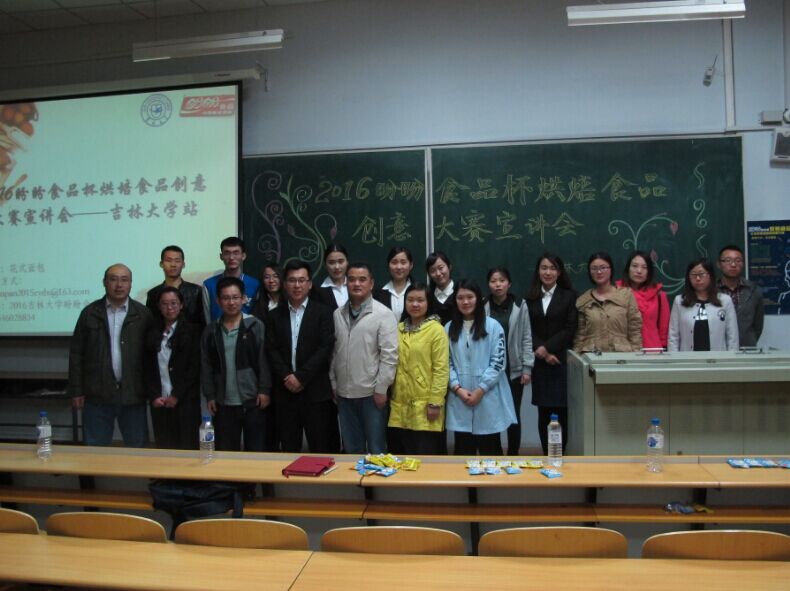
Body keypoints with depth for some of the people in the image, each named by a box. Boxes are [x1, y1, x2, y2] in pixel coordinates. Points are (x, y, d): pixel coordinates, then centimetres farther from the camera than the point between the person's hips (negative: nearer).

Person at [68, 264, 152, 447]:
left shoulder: (142, 314, 1)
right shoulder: (90, 313, 3)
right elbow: (76, 354, 4)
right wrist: (76, 391, 1)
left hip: (133, 395, -1)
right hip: (97, 396, 1)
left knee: (137, 447, 8)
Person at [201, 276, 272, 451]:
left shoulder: (255, 326, -3)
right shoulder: (211, 330, 5)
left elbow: (264, 360, -5)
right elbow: (206, 366, 7)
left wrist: (265, 390, -11)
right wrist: (209, 396, 3)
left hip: (252, 401, -3)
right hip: (223, 403, 3)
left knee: (256, 451, 6)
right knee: (225, 453, 11)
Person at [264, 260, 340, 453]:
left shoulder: (323, 312, 0)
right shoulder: (274, 315, 10)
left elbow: (325, 347, -8)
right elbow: (271, 350, 4)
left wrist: (301, 377, -14)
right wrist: (287, 377, -11)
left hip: (316, 392, -3)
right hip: (285, 391, 3)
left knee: (320, 450, 2)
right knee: (288, 449, 9)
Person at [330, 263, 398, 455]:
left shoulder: (383, 314, -8)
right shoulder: (338, 314, 7)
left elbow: (389, 355, -11)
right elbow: (333, 352, 10)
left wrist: (381, 389, -13)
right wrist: (333, 384, 8)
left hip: (372, 392, -4)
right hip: (344, 392, 5)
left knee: (376, 449, 6)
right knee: (352, 449, 15)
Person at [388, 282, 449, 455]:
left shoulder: (436, 329, -7)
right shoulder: (398, 329, 10)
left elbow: (441, 369, -10)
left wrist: (435, 402, -14)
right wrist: (390, 395, 11)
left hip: (425, 405, -5)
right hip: (400, 404, 5)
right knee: (401, 457, 13)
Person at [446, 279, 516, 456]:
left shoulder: (493, 326, -1)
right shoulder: (449, 329, 8)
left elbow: (498, 362, -6)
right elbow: (447, 363, 6)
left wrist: (480, 390, -12)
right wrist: (457, 388, -7)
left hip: (487, 396, -2)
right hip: (459, 398, 2)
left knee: (489, 448, 6)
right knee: (463, 449, 10)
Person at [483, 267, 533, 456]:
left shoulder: (520, 306, -1)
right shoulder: (483, 307, -3)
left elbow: (527, 339, 1)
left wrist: (527, 368, -4)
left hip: (514, 370, 1)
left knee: (514, 415, 10)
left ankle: (513, 457, 22)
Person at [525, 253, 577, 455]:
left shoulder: (569, 296, 4)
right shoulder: (530, 298, 11)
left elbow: (569, 329, -4)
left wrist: (546, 348, -13)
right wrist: (543, 353, -9)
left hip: (561, 361, -2)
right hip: (539, 362, 2)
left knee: (561, 412, -3)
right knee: (543, 413, 4)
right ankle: (547, 457, 13)